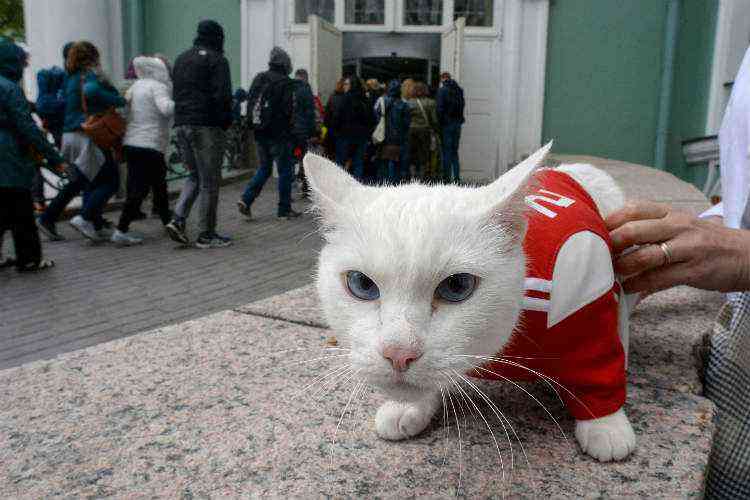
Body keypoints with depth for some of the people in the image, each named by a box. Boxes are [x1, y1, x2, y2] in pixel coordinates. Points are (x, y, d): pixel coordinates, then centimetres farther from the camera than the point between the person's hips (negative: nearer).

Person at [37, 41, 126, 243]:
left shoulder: (70, 78, 17)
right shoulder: (91, 74, -7)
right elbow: (92, 91, -29)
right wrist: (119, 100, -21)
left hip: (69, 135, 9)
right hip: (89, 136, -9)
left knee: (78, 181, 21)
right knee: (110, 181, -2)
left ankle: (47, 219, 24)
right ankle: (85, 218, -14)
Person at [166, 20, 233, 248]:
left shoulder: (181, 58, 18)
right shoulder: (217, 60, -5)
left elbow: (174, 93, 17)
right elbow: (222, 95, -15)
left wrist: (181, 118, 17)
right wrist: (226, 121, -2)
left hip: (181, 125, 7)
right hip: (206, 126, -7)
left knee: (195, 176, 18)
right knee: (209, 181, 0)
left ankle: (178, 219, 2)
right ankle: (207, 234, 5)